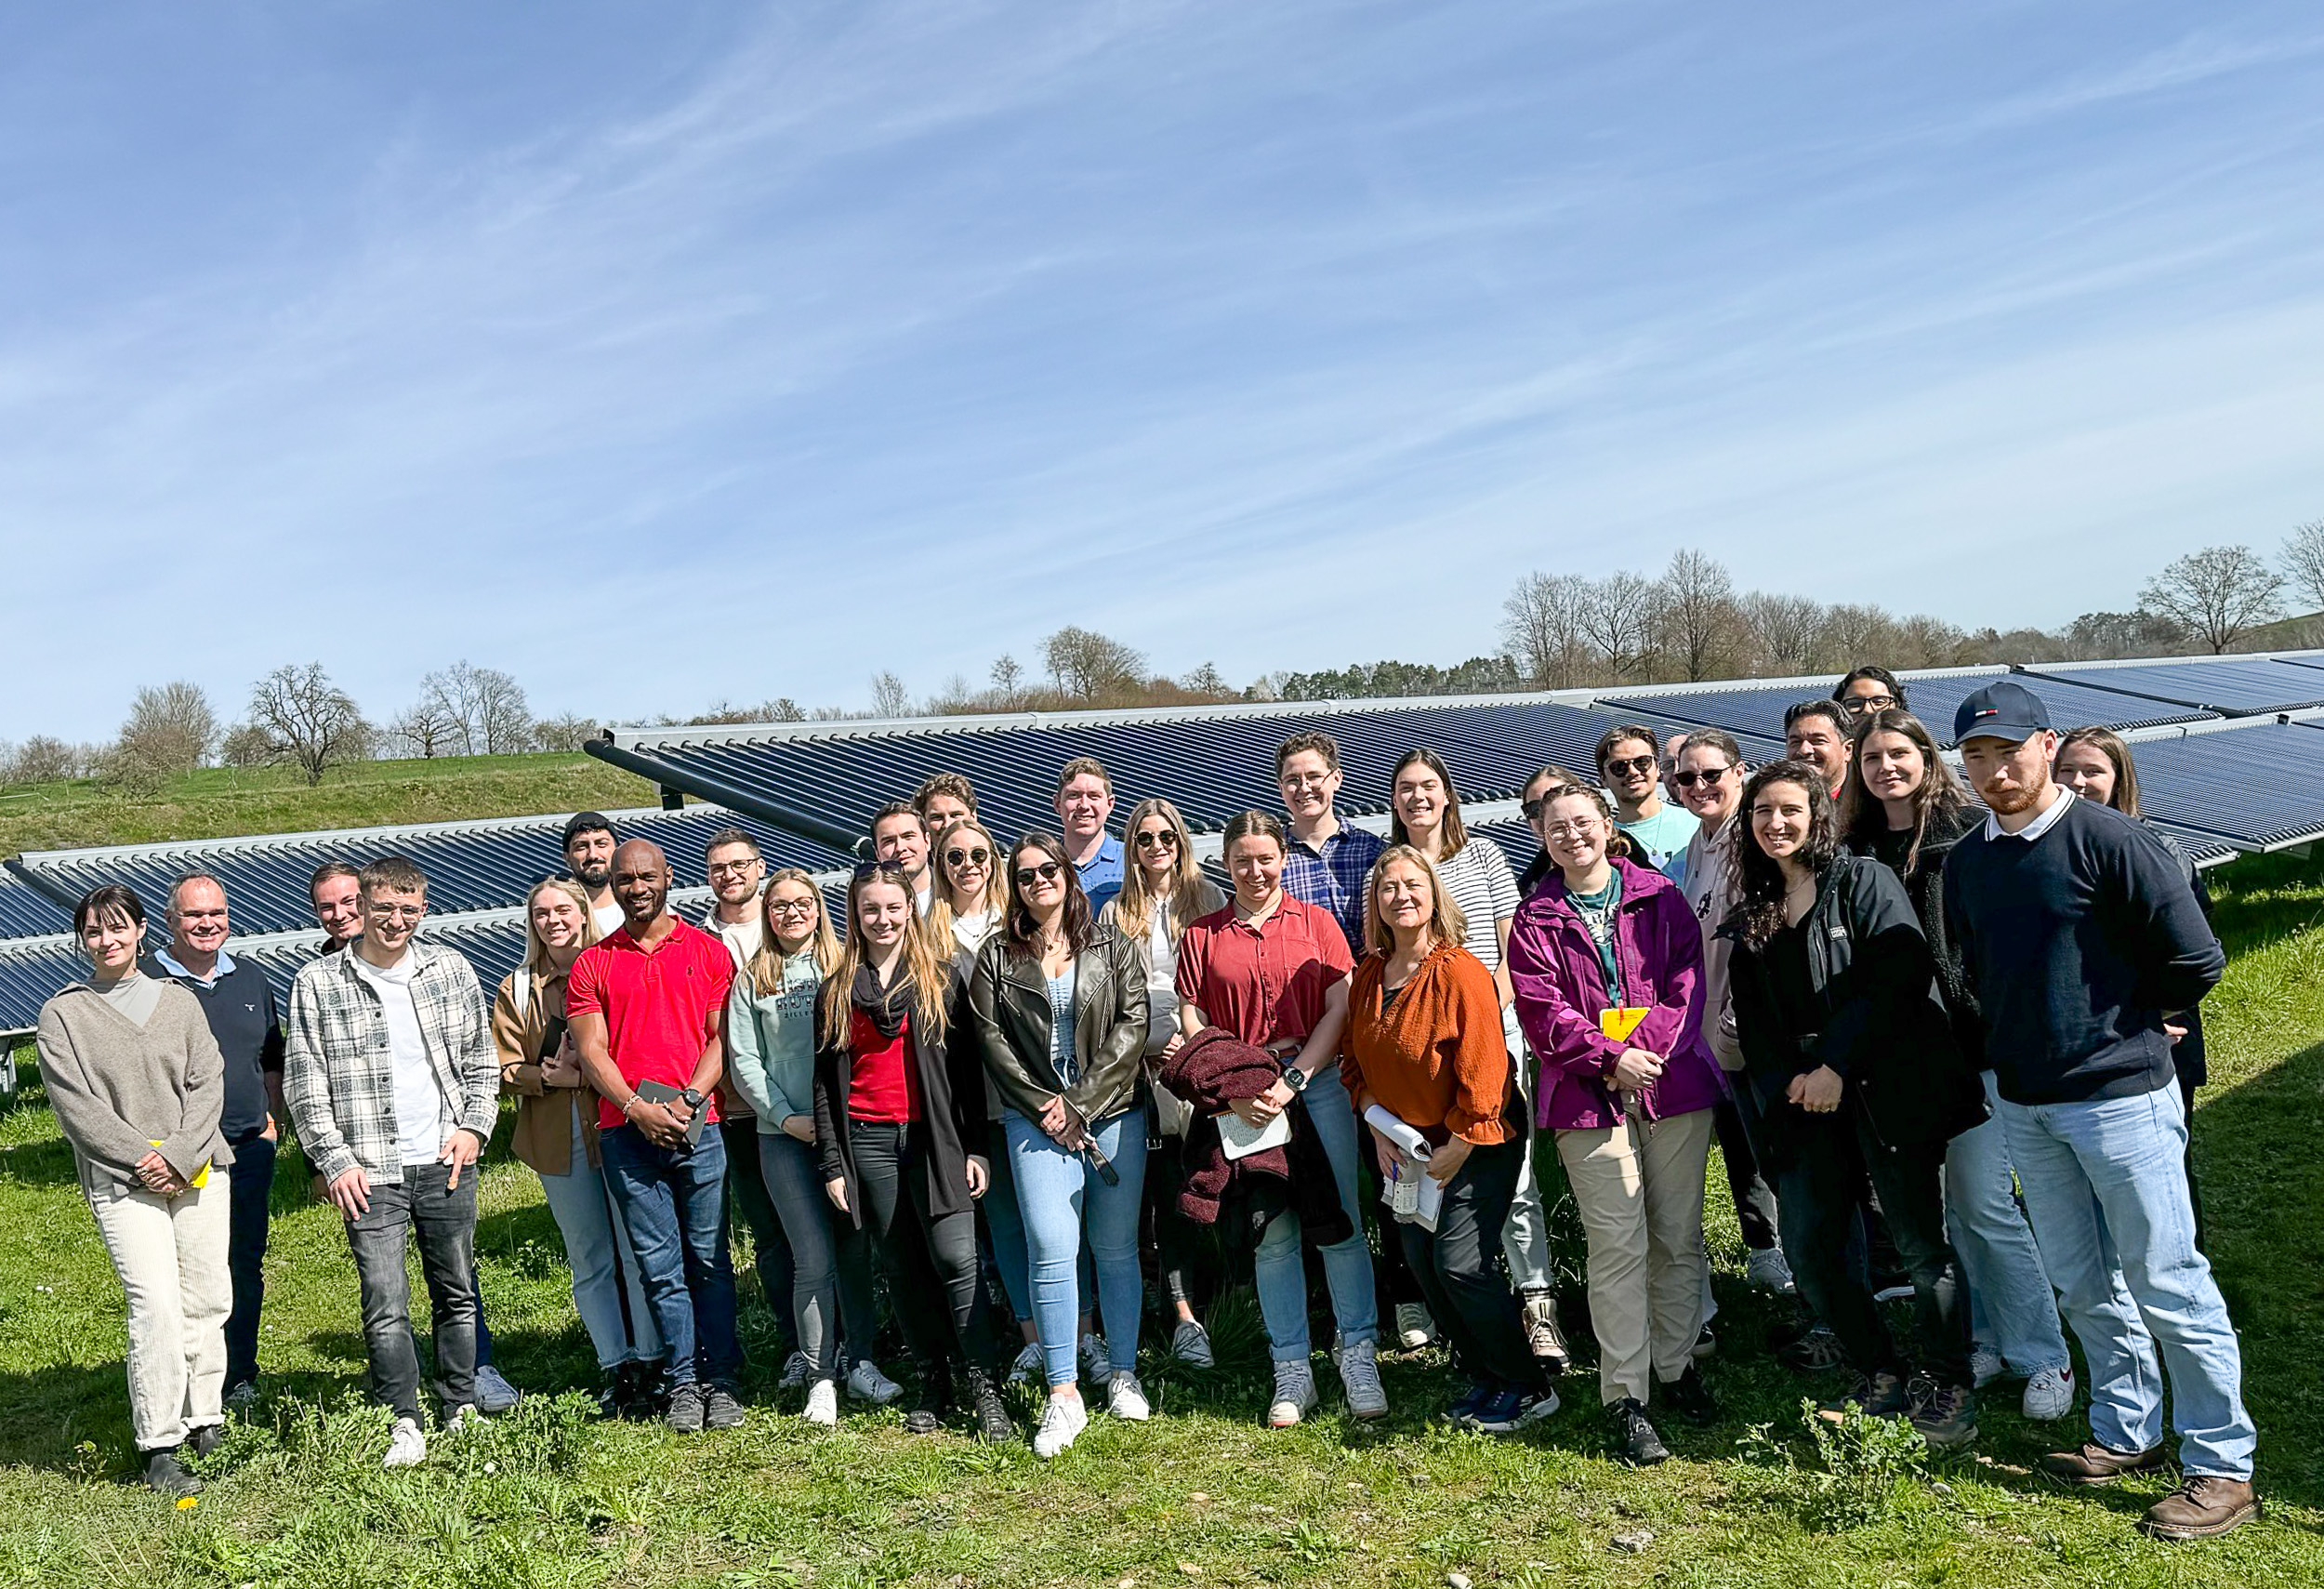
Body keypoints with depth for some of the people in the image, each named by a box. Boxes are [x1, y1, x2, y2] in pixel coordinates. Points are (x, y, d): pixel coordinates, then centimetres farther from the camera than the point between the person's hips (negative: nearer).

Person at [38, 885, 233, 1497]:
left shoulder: (179, 1002, 10)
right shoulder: (63, 1013, 3)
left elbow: (207, 1084, 4)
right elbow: (76, 1106, -4)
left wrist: (179, 1154, -9)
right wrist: (140, 1158, -11)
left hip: (200, 1171, 3)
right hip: (121, 1181, -3)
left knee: (207, 1299, 6)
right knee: (156, 1304, -13)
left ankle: (204, 1420, 21)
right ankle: (159, 1447, -5)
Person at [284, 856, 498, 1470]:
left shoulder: (451, 969, 6)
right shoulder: (317, 984, -1)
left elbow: (481, 1059, 13)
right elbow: (305, 1085, 0)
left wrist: (474, 1126, 0)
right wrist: (334, 1160, -6)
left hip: (446, 1164, 2)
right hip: (370, 1172, -2)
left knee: (457, 1293, 11)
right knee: (386, 1305, -5)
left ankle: (462, 1412, 24)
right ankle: (404, 1426, 7)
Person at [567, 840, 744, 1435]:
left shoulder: (709, 952, 8)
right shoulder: (592, 964, 10)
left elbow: (722, 1038, 3)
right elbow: (592, 1051, 3)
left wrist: (686, 1102, -10)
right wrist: (638, 1109, -11)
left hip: (698, 1127, -1)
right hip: (626, 1133, 1)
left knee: (709, 1259, 2)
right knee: (660, 1268, 4)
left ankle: (722, 1380, 9)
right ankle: (684, 1383, 12)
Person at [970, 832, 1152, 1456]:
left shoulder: (1111, 948, 7)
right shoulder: (997, 956, 8)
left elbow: (1132, 1026, -2)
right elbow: (991, 1038, 2)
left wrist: (1081, 1102, -10)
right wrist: (1043, 1107, -8)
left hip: (1114, 1112, 1)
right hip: (1035, 1118, 0)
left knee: (1116, 1247, 6)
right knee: (1052, 1249, -9)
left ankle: (1123, 1374, 19)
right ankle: (1063, 1395, -4)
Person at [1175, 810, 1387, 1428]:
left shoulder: (1314, 921, 7)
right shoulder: (1202, 935, 9)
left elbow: (1340, 1008, 0)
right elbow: (1193, 1023, 5)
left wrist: (1293, 1080, -10)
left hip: (1318, 1082, -1)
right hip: (1242, 1096, 1)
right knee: (1271, 1232, 4)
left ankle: (1359, 1356, 10)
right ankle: (1291, 1372, 13)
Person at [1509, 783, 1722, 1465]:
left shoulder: (1660, 897, 9)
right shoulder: (1535, 921, 6)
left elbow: (1686, 981, 1)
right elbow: (1542, 1012, -3)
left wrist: (1645, 1048, -13)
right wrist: (1610, 1056, -16)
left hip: (1674, 1083, 2)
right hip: (1589, 1096, -2)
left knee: (1680, 1236, 8)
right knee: (1618, 1244, -5)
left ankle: (1676, 1365, 25)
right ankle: (1626, 1397, 1)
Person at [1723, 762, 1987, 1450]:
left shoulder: (1864, 881, -1)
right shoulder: (1751, 917, 15)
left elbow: (1901, 978, -12)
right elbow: (1753, 1023, 15)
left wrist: (1837, 1067, -16)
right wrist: (1784, 1085, -2)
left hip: (1887, 1088, -5)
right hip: (1804, 1102, 5)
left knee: (1921, 1244, 0)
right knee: (1810, 1248, 3)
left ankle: (1947, 1385, 18)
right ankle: (1879, 1374, 22)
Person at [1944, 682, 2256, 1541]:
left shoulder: (2106, 839, -13)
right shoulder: (1966, 860, 6)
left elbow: (2196, 959, -11)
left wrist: (2131, 1021, 1)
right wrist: (2011, 1042, 12)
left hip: (2119, 1095, -6)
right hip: (2023, 1102, 6)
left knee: (2165, 1281, 0)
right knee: (2082, 1284, 16)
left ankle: (2223, 1467, 12)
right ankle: (2127, 1433, 31)